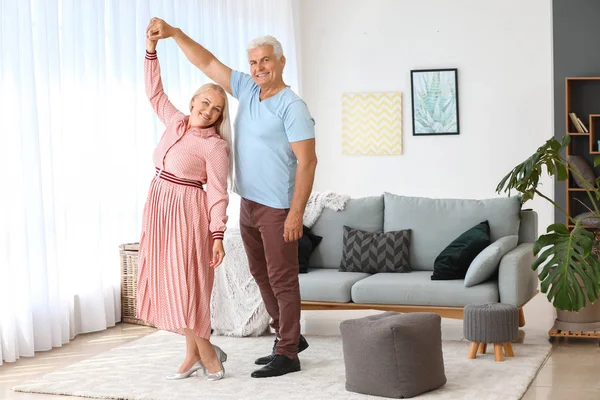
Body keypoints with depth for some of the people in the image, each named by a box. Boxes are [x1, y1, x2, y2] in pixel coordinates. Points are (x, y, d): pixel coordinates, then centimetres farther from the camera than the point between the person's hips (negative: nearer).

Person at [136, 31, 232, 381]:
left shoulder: (214, 145, -11)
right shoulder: (175, 122, 7)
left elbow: (218, 194, -12)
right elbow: (154, 91, 17)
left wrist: (218, 235, -18)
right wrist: (151, 48, 9)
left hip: (187, 214, -7)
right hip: (160, 208, 7)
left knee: (184, 285, -7)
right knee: (167, 283, 8)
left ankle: (206, 352, 8)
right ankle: (194, 355, 17)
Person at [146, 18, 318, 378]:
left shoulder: (292, 106, -14)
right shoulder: (247, 90, 9)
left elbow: (307, 162, -18)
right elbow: (207, 62, 13)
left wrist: (296, 213, -22)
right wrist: (175, 33, 2)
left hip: (278, 209, -8)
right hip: (248, 204, 8)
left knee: (282, 279, -2)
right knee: (261, 275, 16)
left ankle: (287, 354, 6)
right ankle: (289, 337, 29)